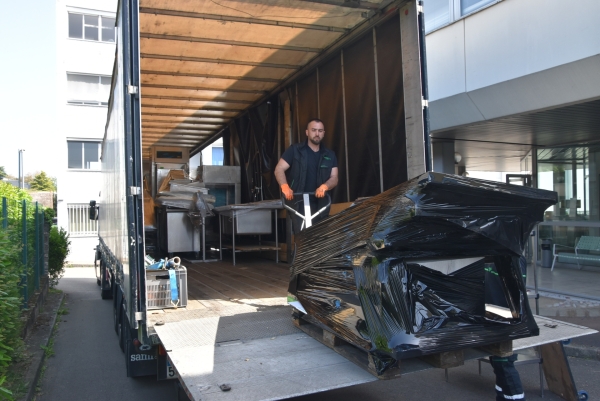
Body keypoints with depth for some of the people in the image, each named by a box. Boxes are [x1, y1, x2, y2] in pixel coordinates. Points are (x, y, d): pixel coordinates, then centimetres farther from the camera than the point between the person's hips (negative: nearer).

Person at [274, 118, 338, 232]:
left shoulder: (330, 155, 11)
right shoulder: (295, 150, 2)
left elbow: (334, 178, 5)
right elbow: (279, 169, -4)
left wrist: (324, 186, -19)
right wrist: (285, 186, -24)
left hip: (320, 205, 3)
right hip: (299, 204, -3)